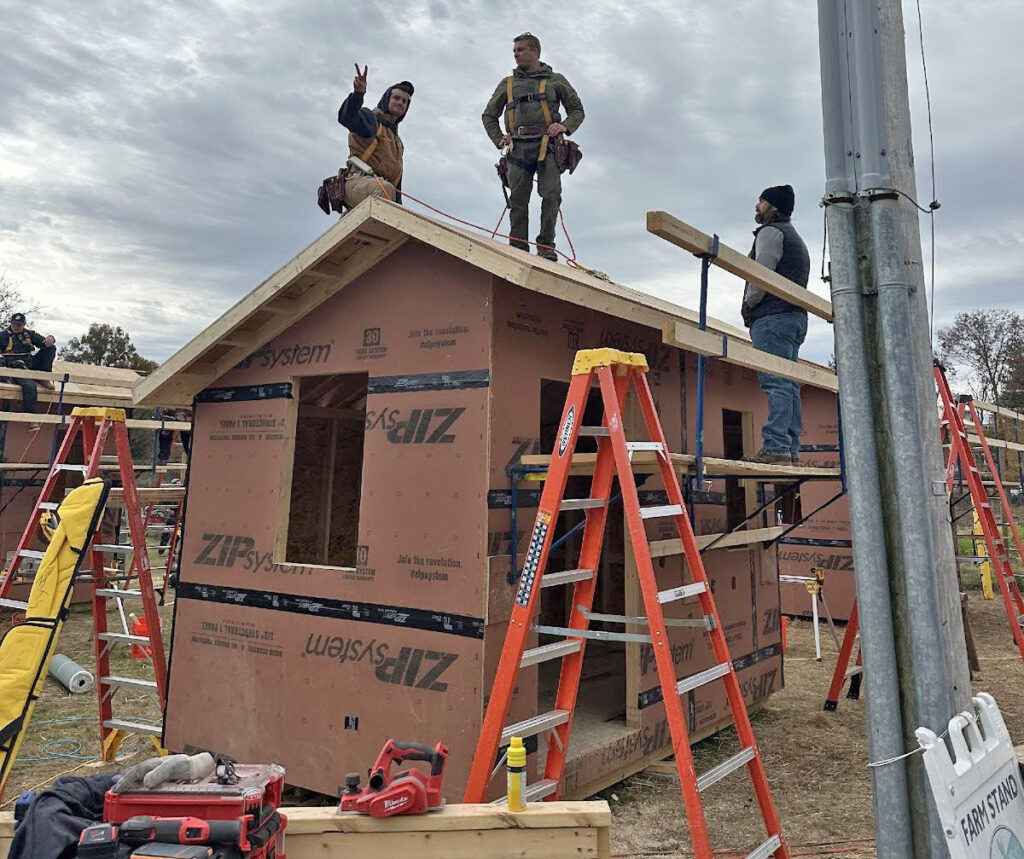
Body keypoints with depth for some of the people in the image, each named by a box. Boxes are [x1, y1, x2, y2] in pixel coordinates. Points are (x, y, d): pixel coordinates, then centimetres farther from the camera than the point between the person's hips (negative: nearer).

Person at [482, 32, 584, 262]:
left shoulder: (556, 80, 20)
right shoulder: (507, 84, 25)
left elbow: (577, 109, 19)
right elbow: (488, 115, 28)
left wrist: (566, 126, -2)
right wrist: (498, 138, 11)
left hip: (547, 145, -2)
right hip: (518, 148, 2)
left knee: (551, 195, -17)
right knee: (518, 200, -7)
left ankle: (546, 246, -12)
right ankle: (518, 249, -7)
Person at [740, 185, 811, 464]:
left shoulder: (771, 232, -2)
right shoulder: (795, 238, 29)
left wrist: (748, 304, 4)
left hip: (773, 316, -10)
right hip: (795, 316, 10)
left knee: (775, 383, -16)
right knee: (788, 384, 6)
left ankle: (776, 447, -21)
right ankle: (791, 449, 5)